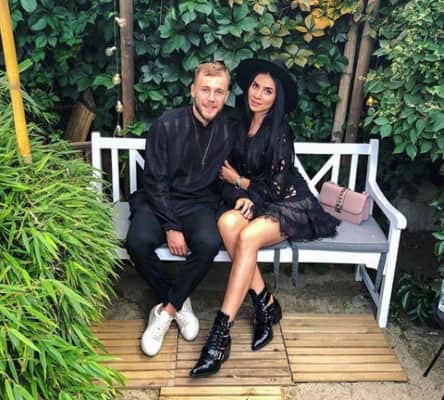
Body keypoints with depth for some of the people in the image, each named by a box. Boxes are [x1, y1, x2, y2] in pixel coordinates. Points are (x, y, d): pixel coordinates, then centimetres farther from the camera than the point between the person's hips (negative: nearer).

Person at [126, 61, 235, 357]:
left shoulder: (228, 131, -2)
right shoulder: (168, 124, -11)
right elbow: (155, 182, -10)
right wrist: (171, 227, -18)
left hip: (200, 203, 2)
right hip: (159, 201, -1)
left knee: (209, 243, -32)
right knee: (138, 242, -31)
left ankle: (167, 310, -10)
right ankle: (180, 303, -4)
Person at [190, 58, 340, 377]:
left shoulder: (279, 132, -14)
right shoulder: (240, 127, 4)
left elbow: (277, 188, -15)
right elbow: (228, 174, 6)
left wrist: (239, 181, -4)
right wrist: (241, 197, -14)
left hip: (290, 206, -5)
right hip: (255, 203, 5)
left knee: (248, 236, -34)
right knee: (227, 221, -29)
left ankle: (221, 331, -32)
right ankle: (266, 305, -20)